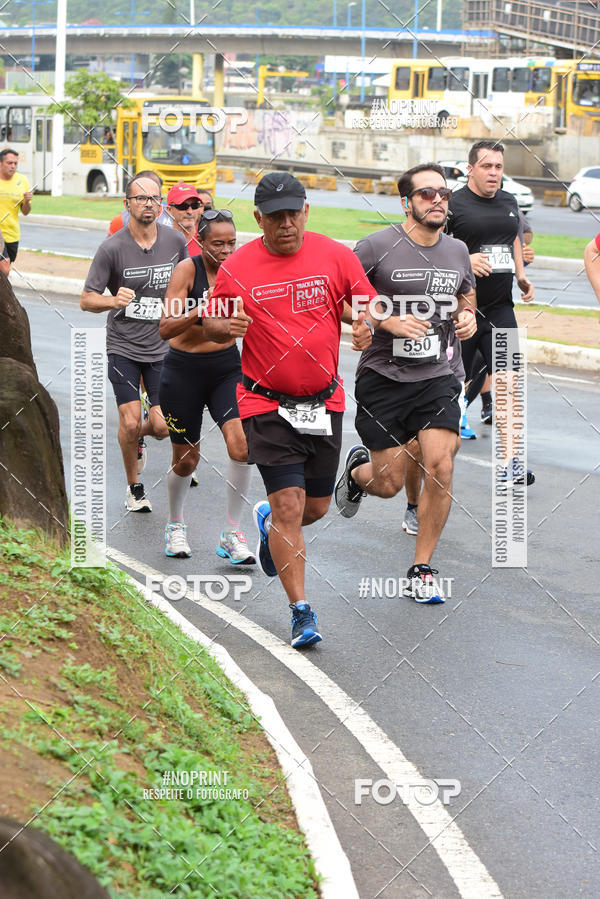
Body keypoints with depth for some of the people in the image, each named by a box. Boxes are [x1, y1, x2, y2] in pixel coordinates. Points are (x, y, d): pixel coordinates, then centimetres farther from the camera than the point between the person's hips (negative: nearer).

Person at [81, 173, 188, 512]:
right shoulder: (112, 247, -12)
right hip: (123, 347, -2)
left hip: (162, 347, 2)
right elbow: (87, 299, -10)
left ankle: (138, 435, 34)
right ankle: (134, 487, 17)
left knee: (163, 427, -4)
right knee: (130, 422, -8)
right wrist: (114, 301, -29)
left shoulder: (176, 241, -2)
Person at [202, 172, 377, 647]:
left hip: (324, 401, 3)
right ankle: (301, 611, -3)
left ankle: (269, 522, 49)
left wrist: (365, 324, -17)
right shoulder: (237, 267, -6)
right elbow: (212, 322, 4)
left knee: (316, 507, 13)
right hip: (267, 405, -3)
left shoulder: (336, 256, -2)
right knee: (289, 504, -12)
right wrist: (226, 326, -19)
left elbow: (367, 305, 6)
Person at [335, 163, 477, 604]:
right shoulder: (376, 247, -11)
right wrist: (387, 320, -20)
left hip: (436, 377, 3)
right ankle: (358, 470, 40)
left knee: (440, 467, -14)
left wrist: (467, 317, 2)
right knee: (390, 483, 0)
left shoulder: (457, 251, 5)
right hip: (383, 377, -3)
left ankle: (422, 570, 2)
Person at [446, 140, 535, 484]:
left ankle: (511, 461, -10)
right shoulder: (454, 205, -8)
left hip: (500, 308, 4)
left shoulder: (509, 202, 11)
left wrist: (521, 275, 15)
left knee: (508, 381, -7)